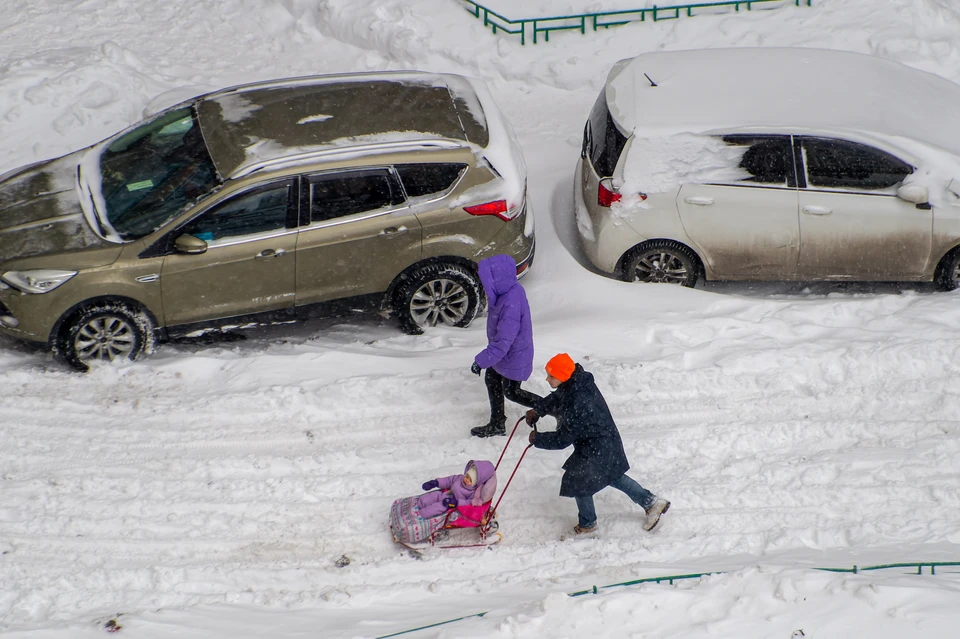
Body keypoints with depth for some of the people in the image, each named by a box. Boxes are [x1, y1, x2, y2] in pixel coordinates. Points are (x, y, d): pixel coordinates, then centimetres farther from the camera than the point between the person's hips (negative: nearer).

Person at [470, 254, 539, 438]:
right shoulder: (509, 290, -9)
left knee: (511, 392, 12)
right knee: (492, 381, 22)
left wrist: (481, 361, -29)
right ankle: (496, 424, 39)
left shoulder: (511, 305, -39)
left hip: (513, 358, -9)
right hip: (503, 353, 9)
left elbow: (503, 342, -36)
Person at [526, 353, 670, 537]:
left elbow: (563, 439, -27)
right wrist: (537, 410, -2)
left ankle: (587, 524, 34)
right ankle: (651, 503, 38)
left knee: (579, 481, 11)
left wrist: (537, 439, -15)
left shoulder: (577, 406, -37)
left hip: (596, 451, -9)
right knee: (613, 476, 26)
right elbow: (555, 399, 11)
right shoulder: (577, 382, -10)